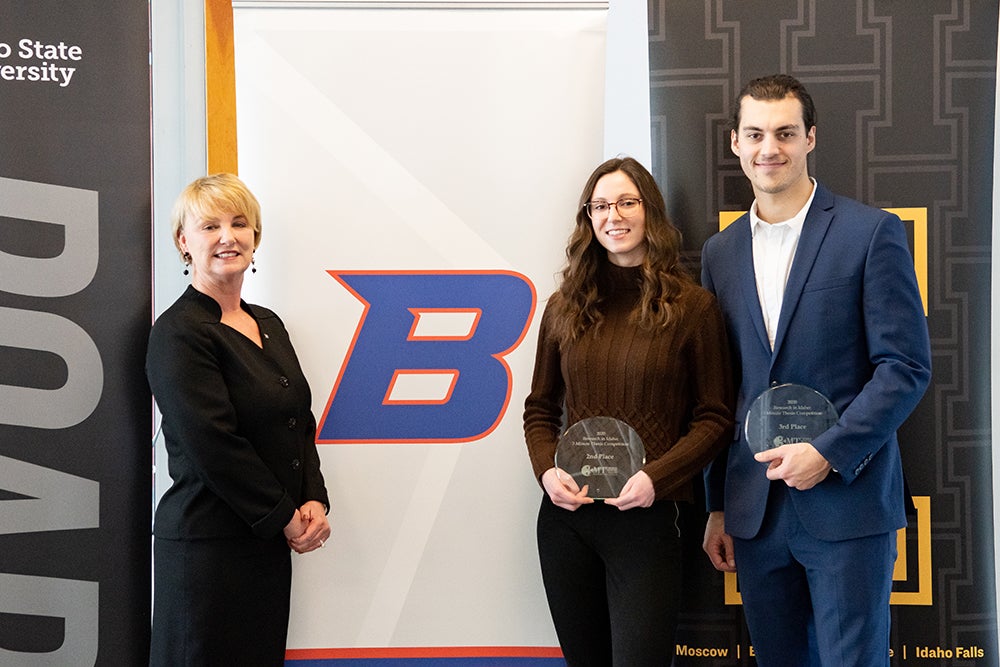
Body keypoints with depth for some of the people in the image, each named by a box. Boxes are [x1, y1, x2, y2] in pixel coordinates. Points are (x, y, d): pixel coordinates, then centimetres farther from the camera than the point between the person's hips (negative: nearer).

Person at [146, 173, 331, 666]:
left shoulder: (268, 325, 13)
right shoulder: (178, 333, -12)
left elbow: (301, 423, 14)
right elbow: (213, 445, -18)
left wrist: (314, 501, -2)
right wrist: (287, 518, -12)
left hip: (270, 544, 8)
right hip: (208, 547, -7)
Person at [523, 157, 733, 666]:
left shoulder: (691, 307, -3)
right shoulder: (566, 307, 8)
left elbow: (714, 416, -2)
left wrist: (656, 478, -15)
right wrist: (547, 470, -5)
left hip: (645, 518, -4)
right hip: (565, 515, 4)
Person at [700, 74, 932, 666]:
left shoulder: (873, 233, -4)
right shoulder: (721, 251, 11)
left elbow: (907, 367, -7)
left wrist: (828, 453, -16)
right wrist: (718, 506, 11)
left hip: (847, 503, -4)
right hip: (755, 511, 5)